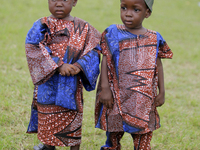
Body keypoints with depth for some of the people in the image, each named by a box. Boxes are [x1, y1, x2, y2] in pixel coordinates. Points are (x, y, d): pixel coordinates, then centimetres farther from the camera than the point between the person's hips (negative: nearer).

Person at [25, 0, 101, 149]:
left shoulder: (83, 28, 1)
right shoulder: (41, 26, -3)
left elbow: (94, 50, -5)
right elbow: (33, 50, -15)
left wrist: (79, 66, -23)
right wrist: (59, 65, -25)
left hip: (72, 86, 0)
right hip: (48, 85, 0)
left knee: (73, 120, 6)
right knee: (47, 121, 13)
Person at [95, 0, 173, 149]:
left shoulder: (154, 39, 2)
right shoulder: (113, 34, -3)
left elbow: (158, 65, 9)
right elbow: (106, 61, -4)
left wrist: (162, 92, 8)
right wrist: (104, 88, -10)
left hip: (144, 99, 1)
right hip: (117, 97, -1)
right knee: (113, 136, 9)